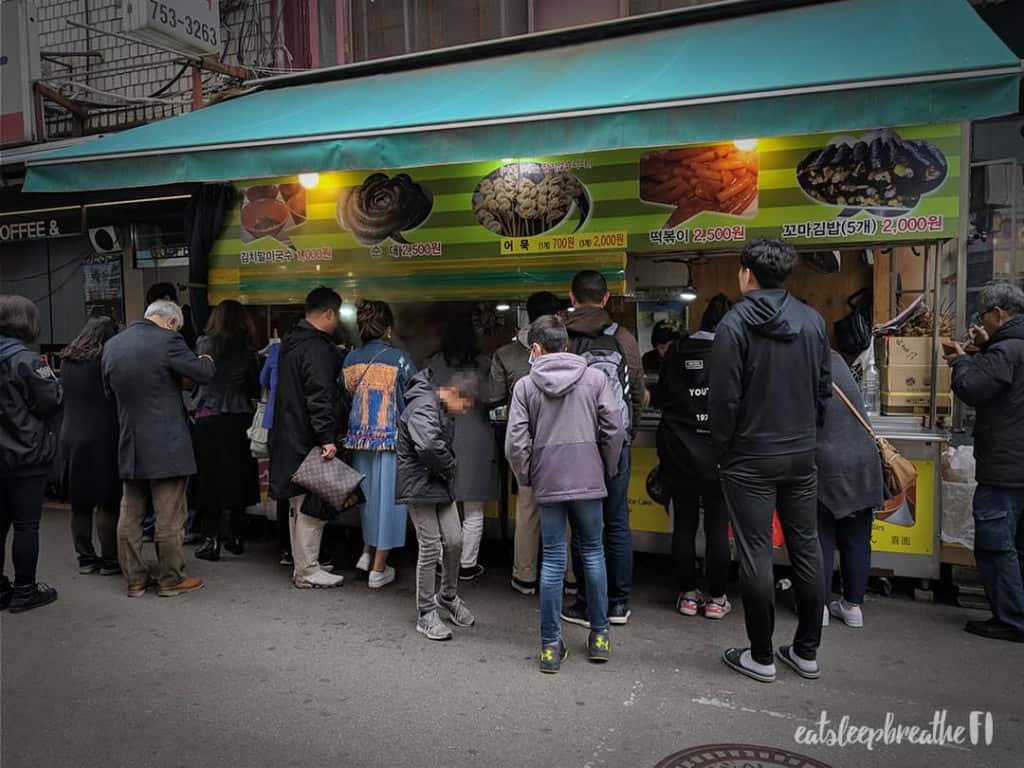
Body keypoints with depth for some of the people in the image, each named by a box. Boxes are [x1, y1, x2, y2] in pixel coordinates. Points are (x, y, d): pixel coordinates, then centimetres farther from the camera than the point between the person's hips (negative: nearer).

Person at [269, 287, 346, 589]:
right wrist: (327, 437, -26)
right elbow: (320, 396, -24)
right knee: (312, 506, -2)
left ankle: (303, 564, 27)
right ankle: (307, 571, 5)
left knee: (299, 504, 17)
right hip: (308, 440, -10)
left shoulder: (291, 341, 16)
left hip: (290, 437, 10)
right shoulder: (317, 348, -17)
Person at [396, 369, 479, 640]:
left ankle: (448, 596, 30)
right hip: (419, 484, -9)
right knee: (430, 548, -3)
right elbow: (429, 446, -36)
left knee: (455, 541, 8)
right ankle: (426, 614, 12)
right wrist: (451, 466, -19)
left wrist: (449, 470, 2)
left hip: (441, 485, 9)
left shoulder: (445, 410, 11)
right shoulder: (423, 408, -21)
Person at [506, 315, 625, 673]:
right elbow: (614, 429, -3)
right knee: (593, 553, 14)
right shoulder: (595, 378, -1)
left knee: (552, 560, 7)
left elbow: (515, 443, -7)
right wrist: (607, 470, 12)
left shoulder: (525, 385, -2)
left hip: (547, 483, 0)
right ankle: (599, 636, 22)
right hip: (588, 480, 0)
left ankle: (551, 646, 12)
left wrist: (526, 478, 9)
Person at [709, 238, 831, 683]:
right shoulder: (813, 320, 4)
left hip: (751, 458, -5)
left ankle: (760, 657, 14)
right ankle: (807, 652, 24)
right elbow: (824, 389, 8)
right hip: (801, 455, 5)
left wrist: (722, 450, -2)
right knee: (806, 550, 13)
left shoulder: (735, 323, -12)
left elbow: (724, 398, -14)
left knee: (755, 555, 3)